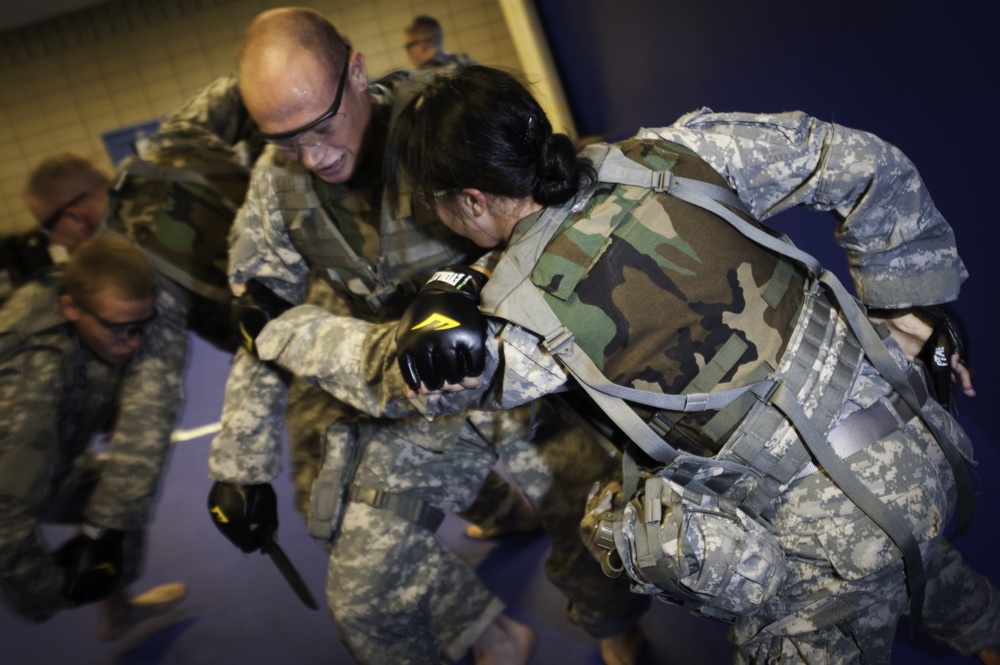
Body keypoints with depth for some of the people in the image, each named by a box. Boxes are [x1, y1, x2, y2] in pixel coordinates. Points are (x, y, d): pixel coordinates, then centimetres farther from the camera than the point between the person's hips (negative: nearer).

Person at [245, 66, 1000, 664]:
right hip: (921, 441, 7)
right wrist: (914, 302, 11)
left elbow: (387, 374, 0)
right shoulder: (671, 159, -8)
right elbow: (868, 165, 1)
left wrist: (280, 329, 17)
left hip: (840, 532, -7)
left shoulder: (526, 325, -19)